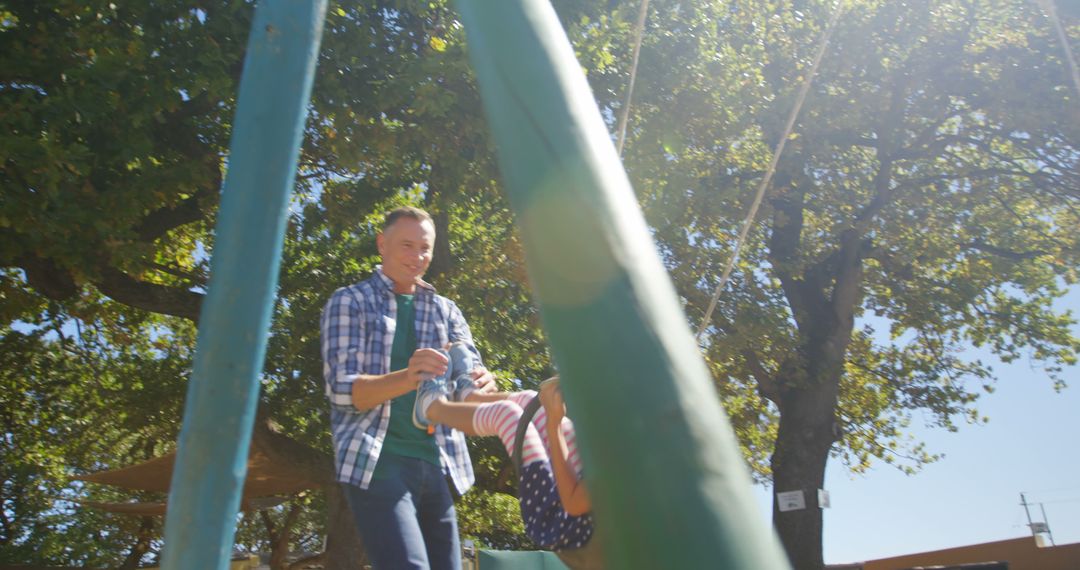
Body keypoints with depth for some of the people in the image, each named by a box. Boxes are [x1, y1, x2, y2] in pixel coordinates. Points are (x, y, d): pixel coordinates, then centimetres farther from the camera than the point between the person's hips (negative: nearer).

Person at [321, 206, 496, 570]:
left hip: (438, 464, 5)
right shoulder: (348, 302, 3)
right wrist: (409, 378, -28)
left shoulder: (446, 311, 15)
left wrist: (482, 386, -20)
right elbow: (342, 390, -9)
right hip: (377, 462, -5)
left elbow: (469, 385, 6)